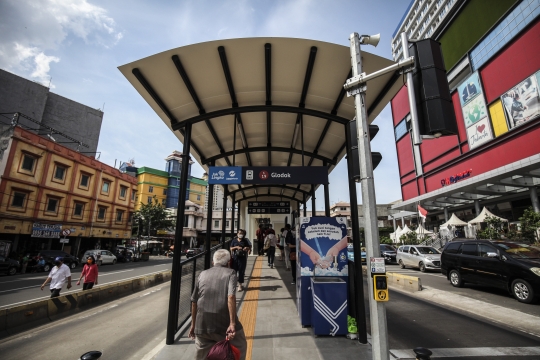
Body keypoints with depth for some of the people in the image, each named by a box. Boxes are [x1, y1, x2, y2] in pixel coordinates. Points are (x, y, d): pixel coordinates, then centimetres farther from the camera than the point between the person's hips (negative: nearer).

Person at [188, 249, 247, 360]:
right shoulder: (230, 273, -2)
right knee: (239, 348, 21)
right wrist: (232, 323, -19)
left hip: (202, 324, 4)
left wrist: (193, 324, 20)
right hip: (224, 323, -4)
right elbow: (231, 297, -18)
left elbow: (194, 301, 11)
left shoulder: (203, 274, 9)